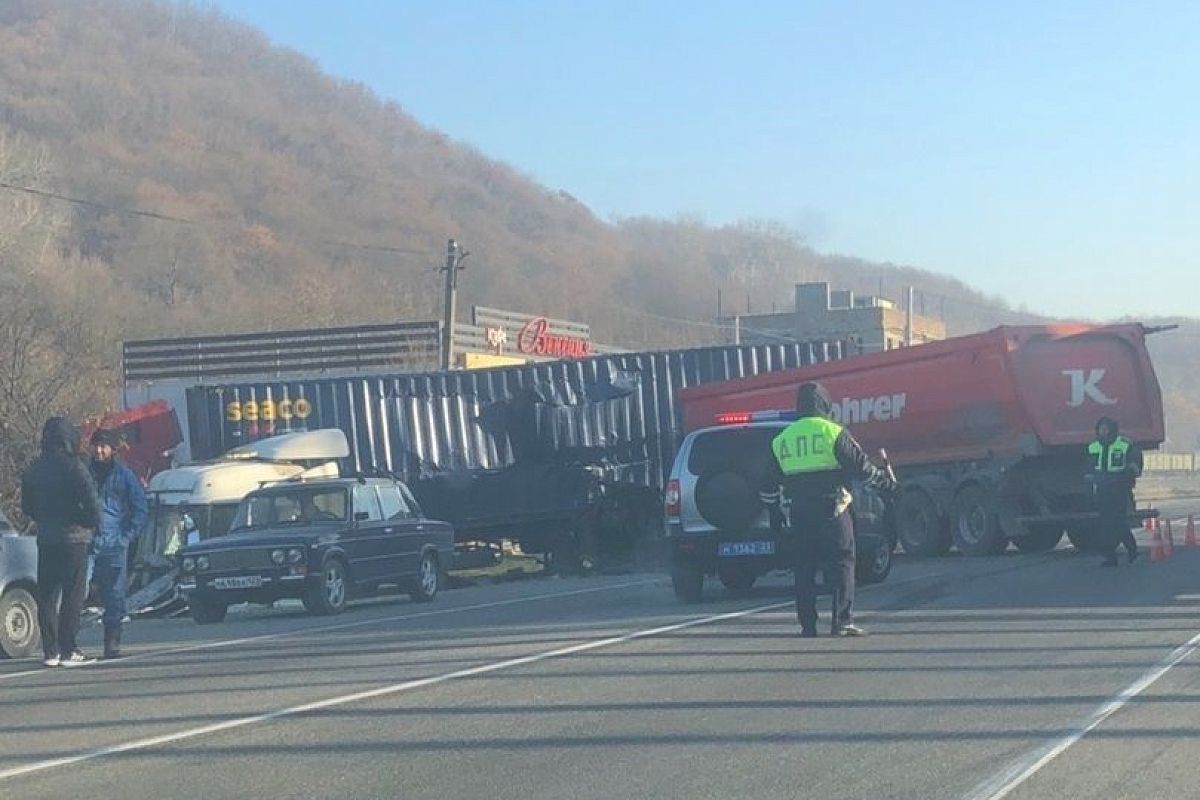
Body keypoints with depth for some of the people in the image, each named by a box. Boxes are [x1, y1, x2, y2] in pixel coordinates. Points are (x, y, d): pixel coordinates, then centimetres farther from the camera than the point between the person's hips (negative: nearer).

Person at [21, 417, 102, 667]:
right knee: (72, 595, -3)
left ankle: (50, 652, 8)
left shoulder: (34, 469, 9)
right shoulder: (72, 466, -11)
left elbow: (27, 506, 17)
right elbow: (90, 500, -17)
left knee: (47, 596, 9)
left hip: (46, 540, 6)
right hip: (73, 538, -6)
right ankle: (68, 651, -5)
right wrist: (93, 521, 0)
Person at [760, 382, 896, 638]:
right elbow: (860, 466, -6)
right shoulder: (833, 432, -5)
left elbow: (769, 483, 16)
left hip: (799, 514, 4)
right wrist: (885, 481, 9)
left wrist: (774, 511, 27)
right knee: (842, 563, 0)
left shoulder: (781, 440, 11)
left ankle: (807, 624, 9)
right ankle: (843, 621, -7)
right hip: (832, 510, -4)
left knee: (804, 568, 10)